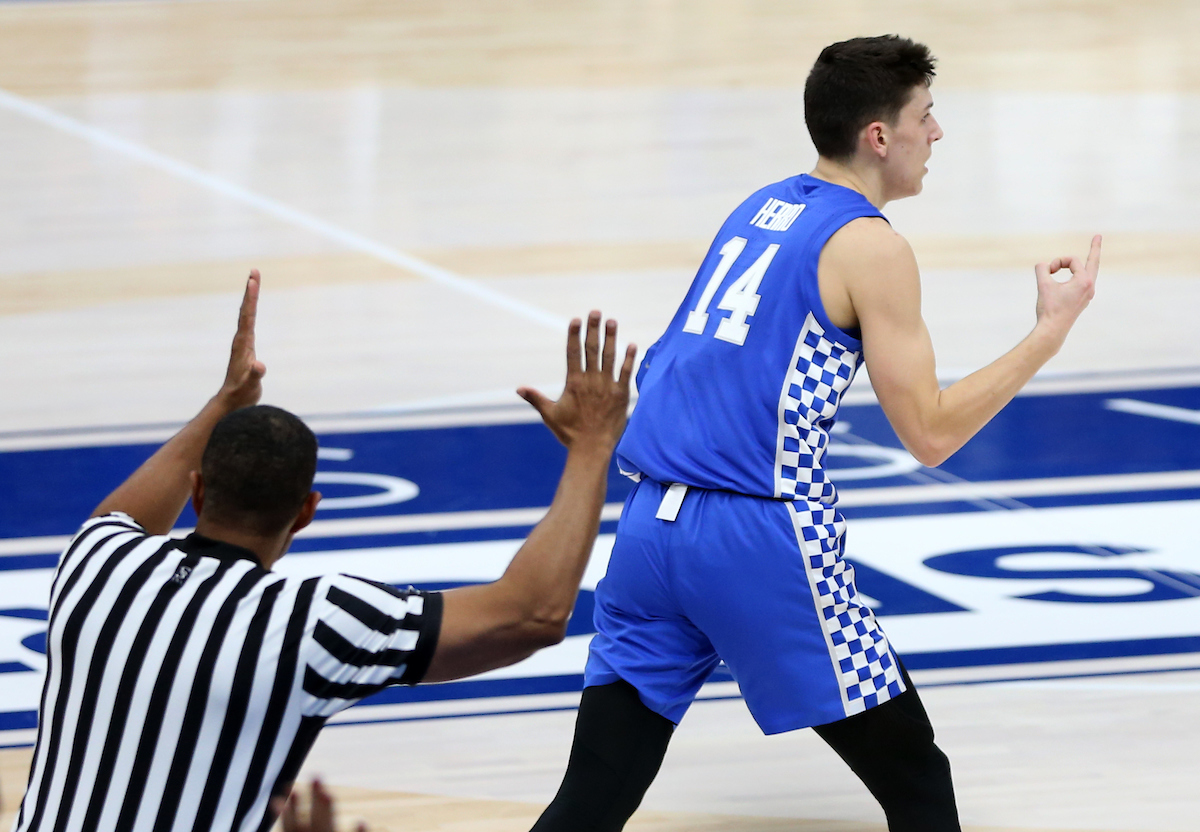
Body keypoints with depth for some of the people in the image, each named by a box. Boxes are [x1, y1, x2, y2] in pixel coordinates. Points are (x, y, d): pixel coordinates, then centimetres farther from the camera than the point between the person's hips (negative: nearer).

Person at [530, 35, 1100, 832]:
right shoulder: (871, 247, -4)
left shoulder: (760, 206, 18)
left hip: (650, 526, 7)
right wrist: (1054, 328, 1)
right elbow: (931, 432, -6)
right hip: (758, 540, -7)